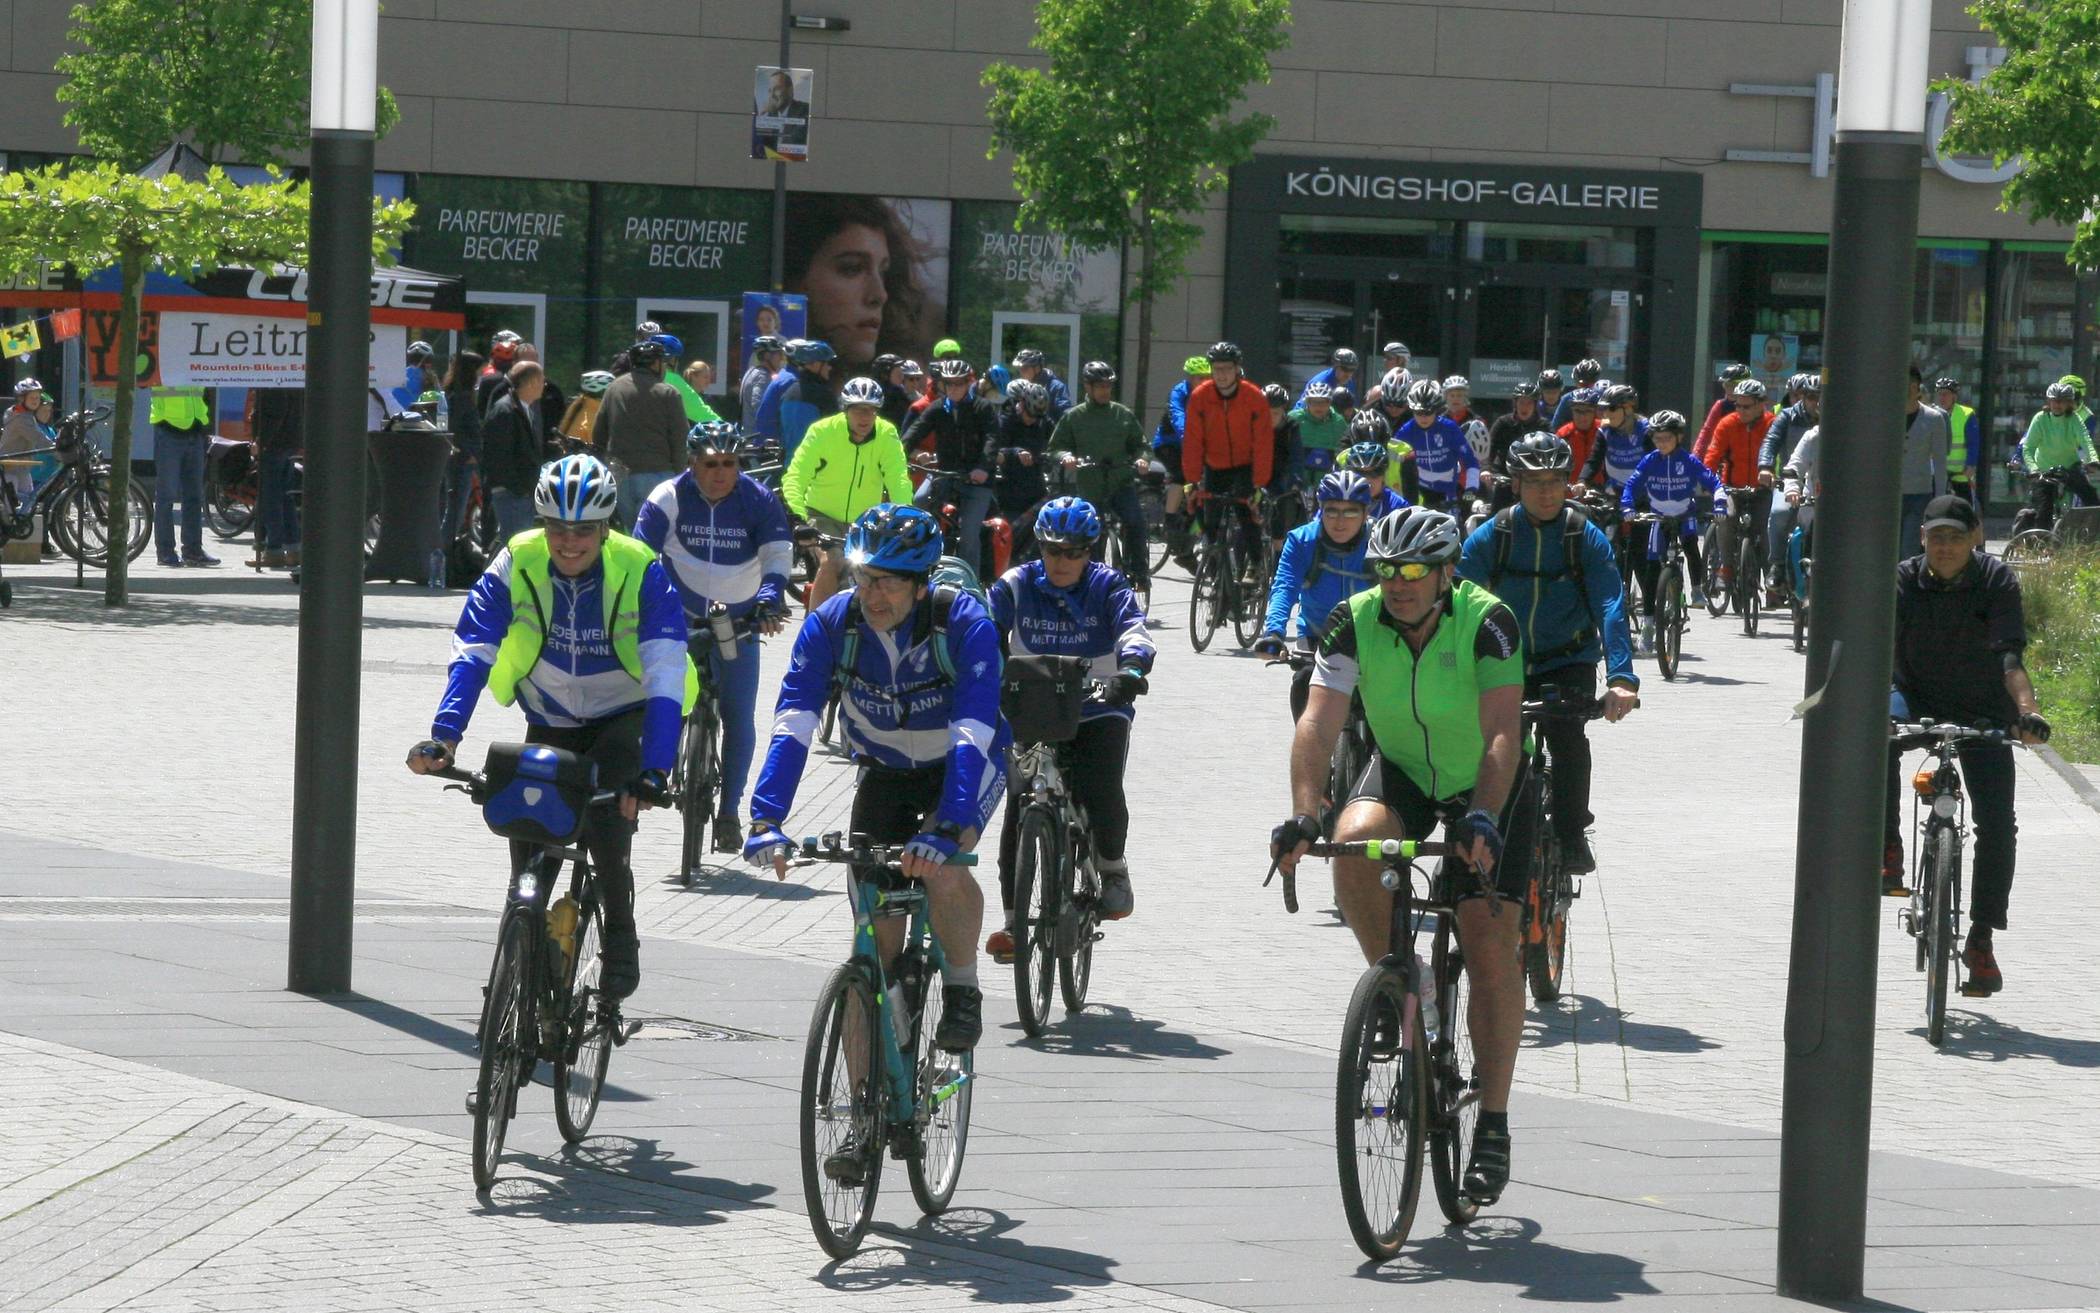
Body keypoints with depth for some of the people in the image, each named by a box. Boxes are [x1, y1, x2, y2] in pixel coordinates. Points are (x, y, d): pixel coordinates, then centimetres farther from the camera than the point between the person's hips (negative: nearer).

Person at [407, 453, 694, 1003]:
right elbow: (471, 653, -26)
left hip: (624, 718, -3)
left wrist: (654, 771, -45)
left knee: (606, 823, -25)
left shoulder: (640, 572, -26)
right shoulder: (516, 565, -20)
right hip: (549, 724, 3)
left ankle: (621, 938, -2)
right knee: (526, 831, -10)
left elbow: (666, 677, -33)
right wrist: (444, 735, -42)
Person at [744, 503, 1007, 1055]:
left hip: (965, 766, -3)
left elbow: (971, 735, -39)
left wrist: (947, 829, -53)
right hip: (884, 771, 3)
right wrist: (766, 820, -43)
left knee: (940, 866, -33)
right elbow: (792, 725, -30)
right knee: (877, 930, -5)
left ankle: (963, 990, -8)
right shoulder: (831, 623, -23)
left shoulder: (965, 623, -31)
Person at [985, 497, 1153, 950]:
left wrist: (1131, 668, -44)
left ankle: (1111, 865, 10)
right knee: (1018, 814, -11)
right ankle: (1013, 920, -2)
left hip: (1097, 713, -1)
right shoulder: (1016, 586, -3)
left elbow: (1133, 631, -21)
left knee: (1102, 794, -23)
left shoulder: (1108, 587, -5)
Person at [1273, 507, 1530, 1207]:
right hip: (1400, 771, 2)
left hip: (1485, 784, -2)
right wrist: (1303, 814, -40)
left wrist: (1484, 819, -48)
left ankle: (1493, 1123, -1)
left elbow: (1503, 734, -33)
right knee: (1353, 841, -32)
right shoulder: (1355, 623, -19)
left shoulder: (1486, 623, -26)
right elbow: (1319, 723, -25)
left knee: (1491, 950, -11)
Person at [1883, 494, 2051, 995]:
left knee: (1997, 823, -13)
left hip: (1982, 711, 0)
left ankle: (1981, 939, 0)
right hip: (1917, 699, 0)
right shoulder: (1903, 582, -11)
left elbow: (2010, 656, -25)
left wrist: (2027, 710, -43)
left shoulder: (1997, 581, -13)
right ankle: (1888, 854, -22)